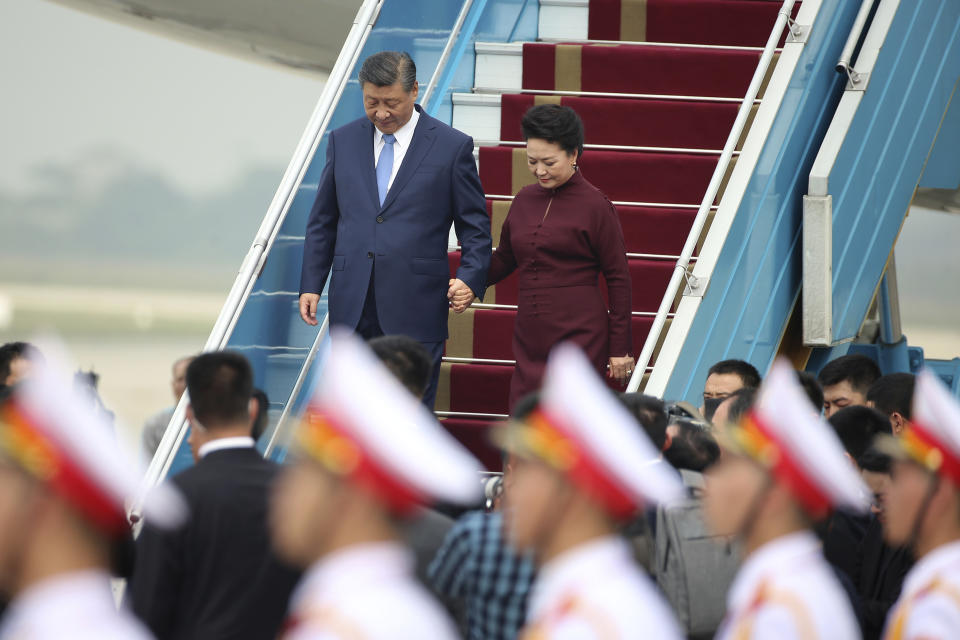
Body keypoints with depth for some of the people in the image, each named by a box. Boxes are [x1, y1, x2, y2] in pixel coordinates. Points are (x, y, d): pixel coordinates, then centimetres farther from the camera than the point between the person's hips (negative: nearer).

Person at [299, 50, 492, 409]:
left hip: (414, 310, -3)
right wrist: (311, 284, 7)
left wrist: (470, 279, -13)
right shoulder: (343, 141, 10)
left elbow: (475, 226, 3)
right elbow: (322, 221, 15)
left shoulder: (452, 147, 0)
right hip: (352, 307, 3)